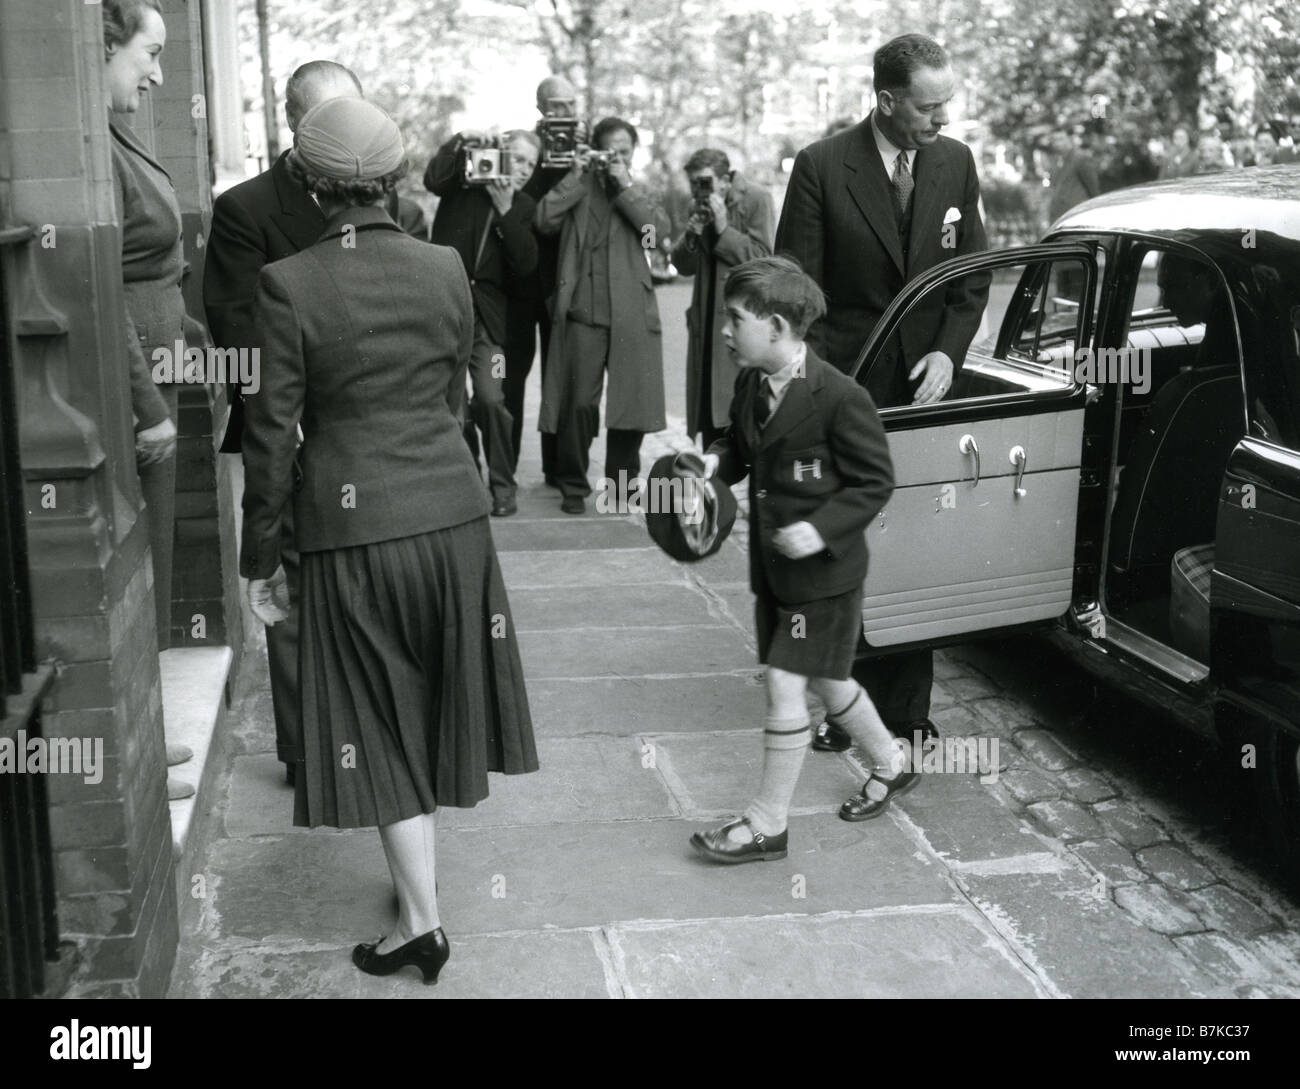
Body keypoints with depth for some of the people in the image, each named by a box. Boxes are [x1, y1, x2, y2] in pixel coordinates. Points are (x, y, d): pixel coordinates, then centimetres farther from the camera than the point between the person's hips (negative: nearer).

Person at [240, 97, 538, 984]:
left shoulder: (290, 285, -12)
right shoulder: (446, 268, -1)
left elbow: (273, 432, -9)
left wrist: (261, 559, 0)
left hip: (354, 526, -3)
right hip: (451, 512, 4)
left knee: (383, 724, 8)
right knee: (433, 709, 20)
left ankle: (421, 922, 12)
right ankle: (420, 875, 36)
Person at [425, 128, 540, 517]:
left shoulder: (523, 207, 10)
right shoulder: (463, 181, 5)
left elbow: (526, 264, -4)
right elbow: (433, 180, -18)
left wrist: (505, 211, -11)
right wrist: (459, 144, -23)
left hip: (485, 313, 1)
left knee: (490, 399, -13)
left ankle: (501, 486, 2)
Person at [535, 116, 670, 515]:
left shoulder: (636, 193, 17)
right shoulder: (578, 188, 11)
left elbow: (659, 230, -2)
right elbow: (545, 221, -7)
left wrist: (625, 186, -6)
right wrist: (576, 176, -6)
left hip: (631, 314, 2)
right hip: (582, 311, -2)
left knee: (632, 400, 2)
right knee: (577, 402, -5)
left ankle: (621, 483, 18)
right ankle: (573, 486, 9)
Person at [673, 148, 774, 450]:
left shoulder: (756, 201, -4)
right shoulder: (700, 208, 15)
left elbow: (762, 257, -12)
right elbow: (684, 266, 13)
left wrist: (723, 228, -15)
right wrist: (691, 239, -7)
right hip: (706, 321, 6)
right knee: (708, 413, 8)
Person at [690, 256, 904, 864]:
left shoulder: (840, 398, -21)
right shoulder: (750, 385, 2)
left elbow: (874, 482, -14)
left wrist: (820, 529, -24)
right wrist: (715, 461, -4)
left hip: (823, 572, -8)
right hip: (772, 567, 8)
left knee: (786, 687, -5)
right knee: (828, 682, 20)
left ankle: (767, 824, 9)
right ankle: (891, 765, 44)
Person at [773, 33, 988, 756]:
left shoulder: (956, 163, 5)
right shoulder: (822, 167, -7)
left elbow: (973, 276, 11)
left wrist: (948, 353, -5)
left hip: (924, 386, 3)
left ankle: (908, 709, 14)